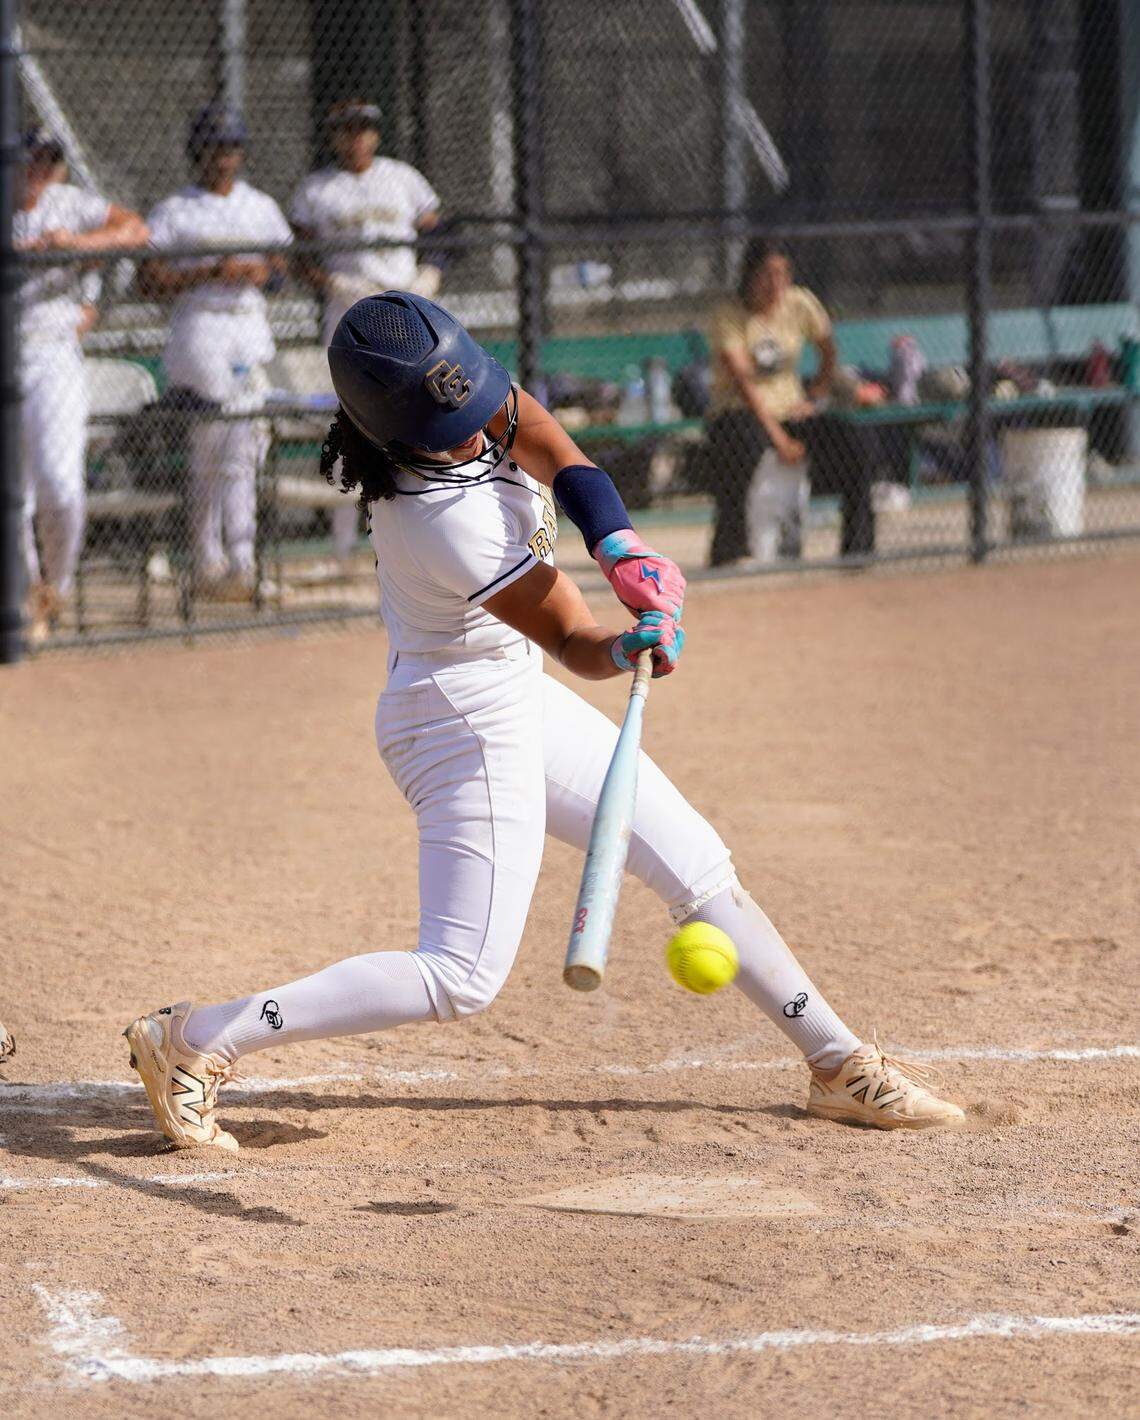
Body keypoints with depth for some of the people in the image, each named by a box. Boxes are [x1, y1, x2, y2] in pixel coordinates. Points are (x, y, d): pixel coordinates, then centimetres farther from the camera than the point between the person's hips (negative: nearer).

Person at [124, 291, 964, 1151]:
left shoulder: (471, 404, -10)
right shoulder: (449, 521, -31)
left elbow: (564, 462, -20)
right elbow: (574, 643, -23)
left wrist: (621, 548, -36)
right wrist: (629, 649, -42)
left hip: (518, 701, 9)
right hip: (469, 724, -9)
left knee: (696, 863, 13)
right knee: (461, 977, -10)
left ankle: (839, 1063, 25)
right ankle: (195, 1041, -7)